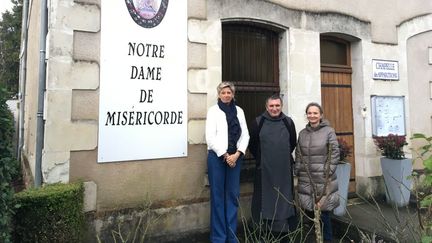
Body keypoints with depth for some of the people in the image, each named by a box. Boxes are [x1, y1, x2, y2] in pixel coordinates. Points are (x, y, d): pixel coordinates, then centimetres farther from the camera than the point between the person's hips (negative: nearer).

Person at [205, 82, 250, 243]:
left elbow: (245, 135, 5)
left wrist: (236, 154, -8)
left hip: (235, 157, 3)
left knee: (233, 195, 8)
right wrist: (225, 155, -9)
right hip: (217, 157, -3)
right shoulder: (213, 110, 0)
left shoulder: (239, 111, 10)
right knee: (218, 196, 3)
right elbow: (210, 137, -7)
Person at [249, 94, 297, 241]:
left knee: (284, 200, 10)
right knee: (266, 200, 7)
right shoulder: (258, 122, -4)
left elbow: (293, 143, 16)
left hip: (284, 169, 2)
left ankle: (284, 232, 23)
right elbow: (252, 145, 7)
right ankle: (267, 232, 20)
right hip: (264, 169, -2)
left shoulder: (288, 122, 2)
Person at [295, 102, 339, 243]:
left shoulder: (329, 131, -2)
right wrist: (297, 171, 7)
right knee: (309, 212, 7)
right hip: (306, 180, 4)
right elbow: (298, 155, 14)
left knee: (323, 213, -1)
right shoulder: (302, 133, 11)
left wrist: (328, 172, -9)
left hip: (323, 180, -3)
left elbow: (334, 153, -4)